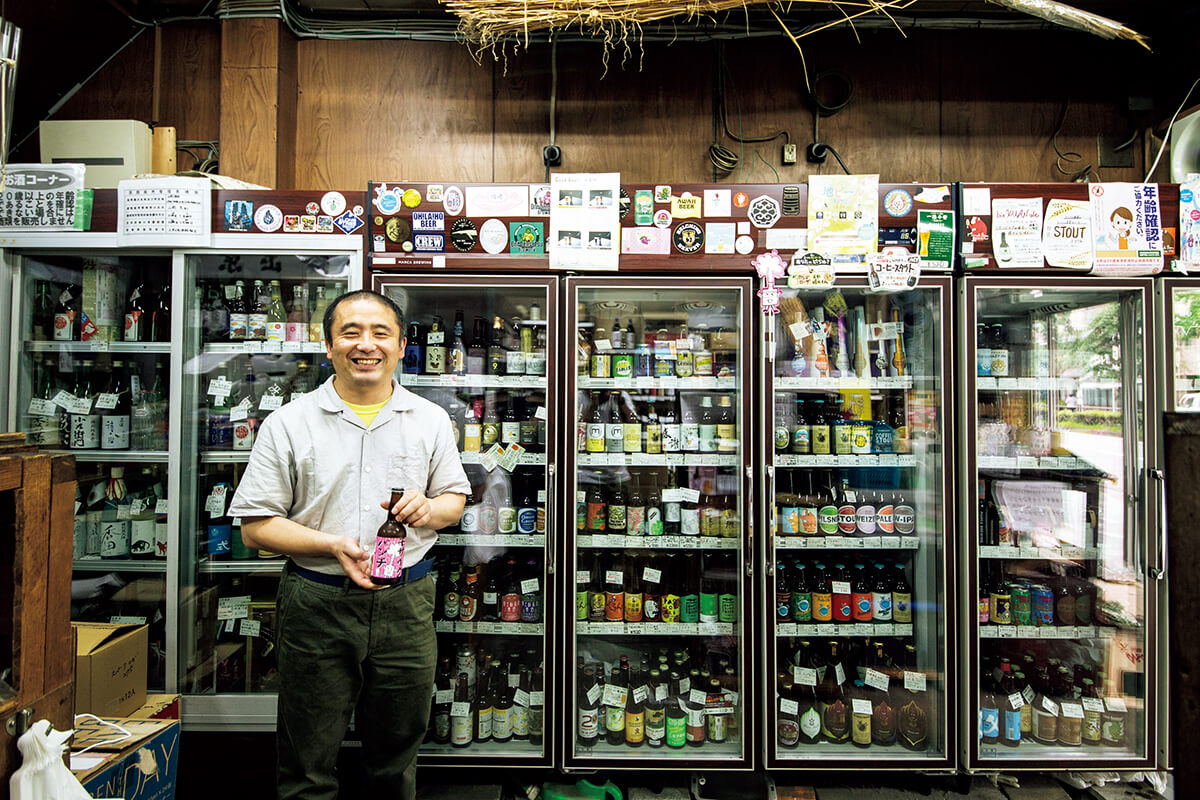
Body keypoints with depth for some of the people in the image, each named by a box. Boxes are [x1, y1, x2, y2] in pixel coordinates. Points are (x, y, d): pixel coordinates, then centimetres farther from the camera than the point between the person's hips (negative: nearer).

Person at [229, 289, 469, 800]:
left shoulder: (430, 421, 4)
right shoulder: (289, 424, -2)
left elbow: (455, 499, 10)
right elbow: (256, 526, -4)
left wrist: (430, 508, -13)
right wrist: (333, 545, -18)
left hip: (406, 603, 2)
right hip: (317, 603, -1)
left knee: (397, 757, 19)